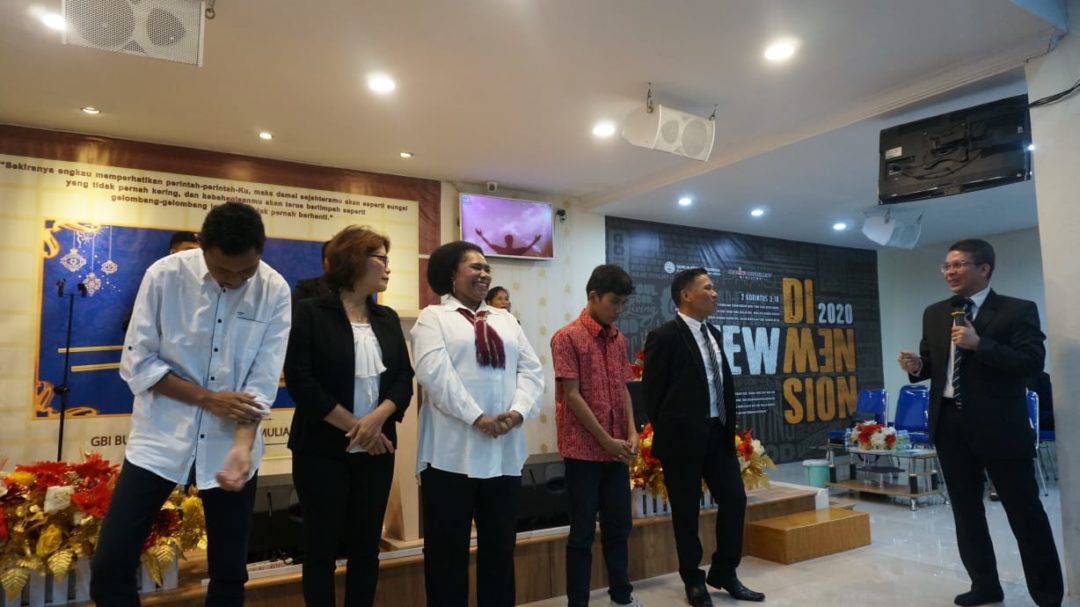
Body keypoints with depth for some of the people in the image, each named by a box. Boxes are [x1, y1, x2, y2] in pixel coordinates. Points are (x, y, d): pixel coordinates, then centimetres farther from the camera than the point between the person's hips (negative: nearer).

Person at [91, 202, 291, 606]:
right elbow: (136, 364, -7)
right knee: (109, 568, 0)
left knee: (229, 573, 10)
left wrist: (242, 445, -24)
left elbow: (263, 381, -11)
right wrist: (207, 398, -16)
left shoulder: (275, 291, -9)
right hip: (160, 438, 0)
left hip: (229, 443, 1)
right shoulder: (164, 275, -10)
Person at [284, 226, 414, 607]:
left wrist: (378, 417, -14)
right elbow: (300, 380, -12)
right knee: (322, 547, 7)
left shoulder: (388, 318, 10)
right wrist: (353, 425, -14)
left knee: (366, 546, 12)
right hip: (323, 449, -4)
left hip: (376, 450, 4)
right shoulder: (311, 313, -4)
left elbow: (404, 378, 4)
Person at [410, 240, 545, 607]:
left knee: (499, 546, 14)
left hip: (504, 451, 5)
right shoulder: (433, 317, 2)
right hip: (452, 452, -4)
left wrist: (518, 411, -10)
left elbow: (531, 370, 8)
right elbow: (434, 372, -13)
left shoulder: (505, 319, 17)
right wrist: (478, 418, -19)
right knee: (449, 548, 6)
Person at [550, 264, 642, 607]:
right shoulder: (567, 337, -11)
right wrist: (606, 441, -14)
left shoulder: (618, 340, 9)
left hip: (617, 450, 6)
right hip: (584, 450, -6)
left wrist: (631, 433, -1)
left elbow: (623, 389, 13)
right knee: (583, 532, 4)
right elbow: (571, 395, -14)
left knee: (619, 526, 15)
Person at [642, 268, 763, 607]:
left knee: (735, 499, 10)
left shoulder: (713, 334, 12)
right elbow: (652, 390, -10)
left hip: (718, 434, 7)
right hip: (684, 437, -7)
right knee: (686, 511, 6)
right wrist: (666, 433, -5)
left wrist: (728, 426, 11)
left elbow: (724, 385, 17)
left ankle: (724, 573, 28)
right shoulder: (664, 336, -11)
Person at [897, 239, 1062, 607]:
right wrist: (917, 366, -8)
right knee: (966, 511, 14)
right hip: (951, 424, 5)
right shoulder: (934, 314, 10)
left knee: (1025, 512, 6)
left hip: (1000, 426, -5)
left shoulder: (1018, 310, -4)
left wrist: (979, 344, -23)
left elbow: (1033, 362, -15)